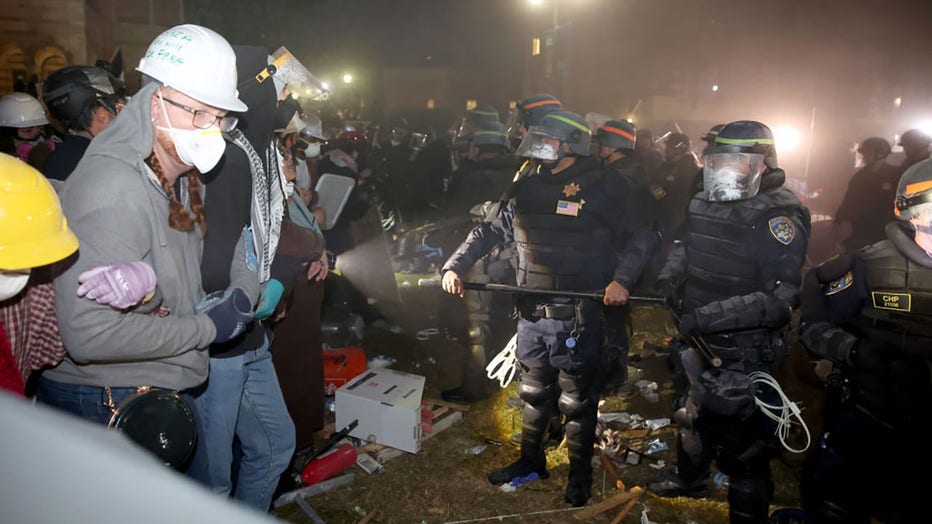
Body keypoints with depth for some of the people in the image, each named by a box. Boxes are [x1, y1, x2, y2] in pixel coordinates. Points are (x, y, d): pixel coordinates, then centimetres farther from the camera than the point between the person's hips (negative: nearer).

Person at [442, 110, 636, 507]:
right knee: (534, 393, 20)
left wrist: (619, 279, -19)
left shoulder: (599, 190, -8)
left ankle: (580, 474, 29)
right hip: (532, 315, 5)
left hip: (577, 317, -5)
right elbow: (488, 232, 13)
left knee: (577, 400, 10)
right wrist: (455, 266, 3)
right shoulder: (526, 189, 6)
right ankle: (531, 460, 40)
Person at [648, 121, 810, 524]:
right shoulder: (704, 203, 3)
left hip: (743, 357, -8)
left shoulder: (778, 215, -20)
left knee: (740, 447, 1)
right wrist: (670, 276, 2)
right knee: (692, 415, 28)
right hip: (698, 343, 8)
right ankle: (690, 479, 54)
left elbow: (781, 297, -27)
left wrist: (713, 314, -33)